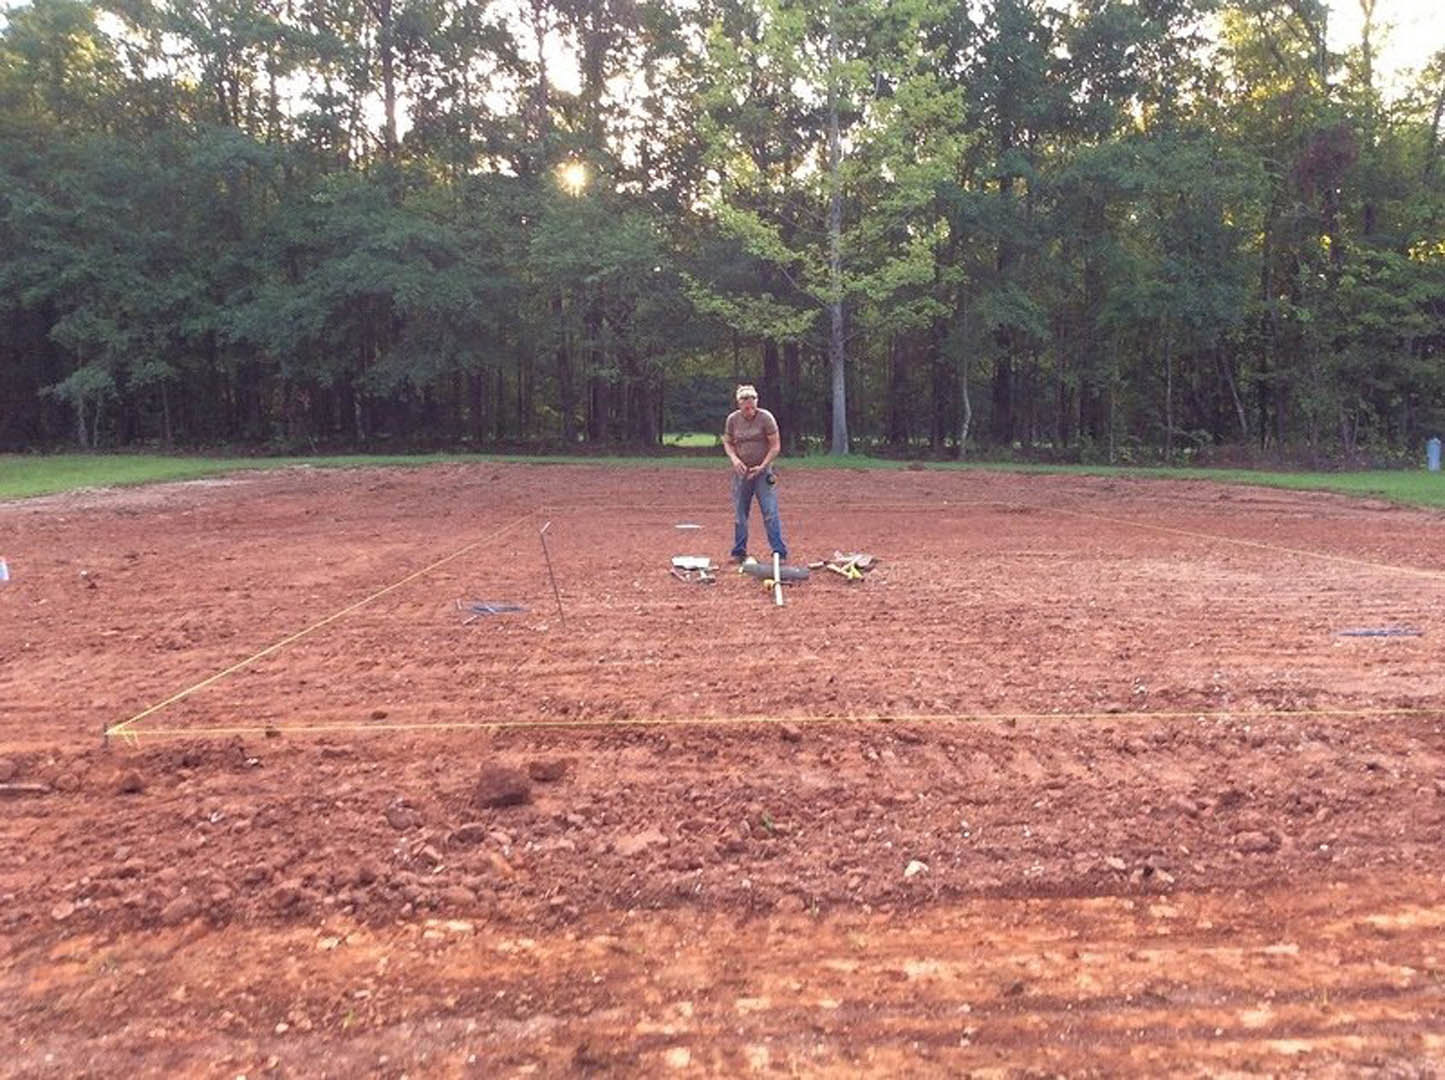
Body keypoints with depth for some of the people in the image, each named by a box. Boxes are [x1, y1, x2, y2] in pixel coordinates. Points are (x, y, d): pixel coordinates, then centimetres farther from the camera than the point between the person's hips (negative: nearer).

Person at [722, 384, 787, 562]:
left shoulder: (766, 418, -10)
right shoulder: (732, 419, -1)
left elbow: (776, 446, -7)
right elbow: (727, 442, 11)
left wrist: (762, 466, -14)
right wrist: (734, 459, -8)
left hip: (763, 472, -3)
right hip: (741, 473, 3)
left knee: (770, 513, -7)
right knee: (739, 514, 8)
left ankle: (780, 553, -2)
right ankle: (739, 552, 19)